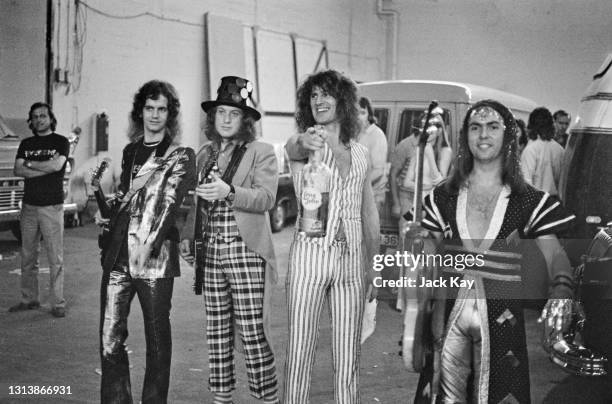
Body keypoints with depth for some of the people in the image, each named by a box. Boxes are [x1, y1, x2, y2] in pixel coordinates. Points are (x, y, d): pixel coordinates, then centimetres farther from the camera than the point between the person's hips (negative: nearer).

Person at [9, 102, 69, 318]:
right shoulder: (26, 144, 15)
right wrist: (45, 168, -9)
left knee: (55, 258, -4)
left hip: (52, 207, -4)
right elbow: (18, 170, 1)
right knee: (28, 257, 8)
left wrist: (29, 164, -2)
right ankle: (29, 299, 17)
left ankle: (58, 303, 0)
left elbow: (56, 165, -14)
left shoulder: (60, 142, 3)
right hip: (29, 205, 4)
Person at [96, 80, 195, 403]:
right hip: (117, 255, 4)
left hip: (155, 258, -4)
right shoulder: (129, 151, 18)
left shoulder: (180, 156, 3)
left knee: (157, 339, 3)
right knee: (110, 338, 1)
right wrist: (105, 207, 8)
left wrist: (149, 243, -21)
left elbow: (170, 200, -10)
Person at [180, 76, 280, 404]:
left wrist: (229, 192, -28)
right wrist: (188, 235, 6)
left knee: (253, 334, -5)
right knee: (216, 332, 10)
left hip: (245, 252, -5)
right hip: (210, 253, 5)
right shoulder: (204, 155, 14)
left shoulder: (261, 153, -1)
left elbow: (266, 198, -14)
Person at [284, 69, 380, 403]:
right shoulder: (303, 144, 0)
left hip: (351, 258, 3)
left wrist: (373, 266, 12)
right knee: (299, 351, -1)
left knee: (348, 356, 8)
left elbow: (370, 215, 16)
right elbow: (291, 148, -26)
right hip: (310, 253, -3)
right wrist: (303, 142, -50)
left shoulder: (361, 154, 12)